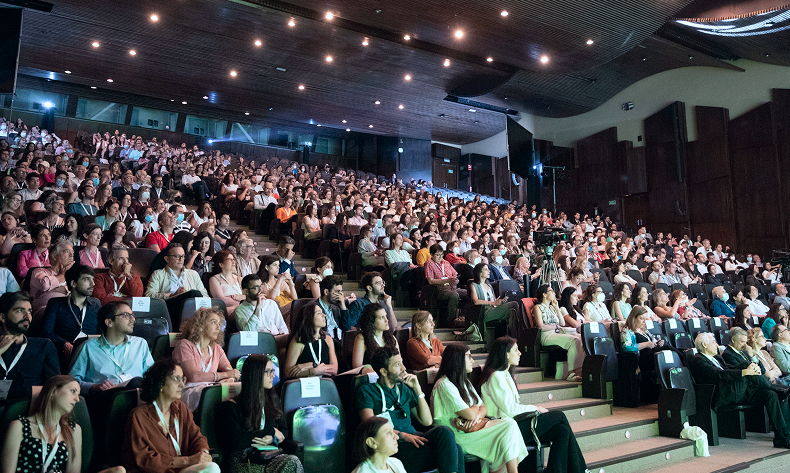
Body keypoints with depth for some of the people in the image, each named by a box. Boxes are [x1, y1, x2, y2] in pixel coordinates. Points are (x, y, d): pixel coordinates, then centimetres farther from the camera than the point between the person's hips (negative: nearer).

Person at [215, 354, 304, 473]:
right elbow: (236, 442, -10)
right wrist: (271, 432, -6)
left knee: (292, 461, -32)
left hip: (270, 456, 5)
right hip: (242, 462, -5)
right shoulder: (232, 407, -1)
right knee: (292, 462, -32)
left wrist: (272, 439, -5)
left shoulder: (273, 401, 17)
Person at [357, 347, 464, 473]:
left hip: (413, 438, 6)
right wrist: (402, 435, -20)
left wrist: (417, 389, 10)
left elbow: (427, 421, 18)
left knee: (444, 431, -29)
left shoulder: (404, 389, 22)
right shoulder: (367, 391, 7)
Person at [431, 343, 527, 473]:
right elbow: (470, 414, -19)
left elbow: (483, 408, 12)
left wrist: (476, 416, -11)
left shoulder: (465, 382, 17)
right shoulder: (444, 385, -15)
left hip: (474, 426, 9)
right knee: (509, 428, -17)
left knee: (510, 423, -14)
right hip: (458, 435, -9)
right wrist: (476, 407, 4)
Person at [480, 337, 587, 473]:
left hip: (514, 422, 9)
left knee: (562, 431, -8)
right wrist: (535, 408, -7)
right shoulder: (495, 377, -15)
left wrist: (534, 409, 0)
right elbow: (510, 409, -19)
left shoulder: (505, 374, 17)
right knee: (559, 415, -6)